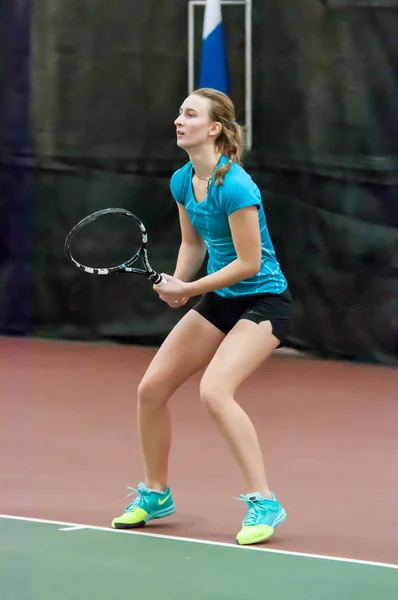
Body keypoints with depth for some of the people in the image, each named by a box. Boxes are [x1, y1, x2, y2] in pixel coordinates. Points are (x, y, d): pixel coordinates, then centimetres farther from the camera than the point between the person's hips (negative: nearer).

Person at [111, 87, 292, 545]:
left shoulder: (235, 186, -25)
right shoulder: (182, 181, 1)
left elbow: (249, 263, -23)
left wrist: (189, 289, -18)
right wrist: (177, 283, -3)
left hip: (263, 300, -8)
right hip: (219, 300, 9)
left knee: (214, 390, -28)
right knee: (151, 388, 5)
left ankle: (263, 503, -19)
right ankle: (155, 494, 25)